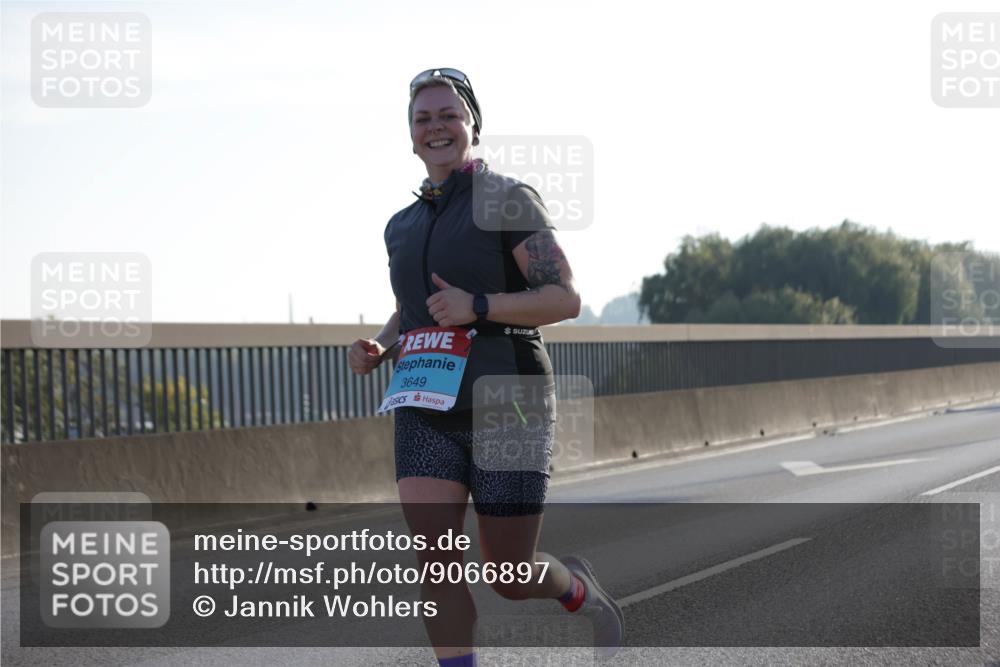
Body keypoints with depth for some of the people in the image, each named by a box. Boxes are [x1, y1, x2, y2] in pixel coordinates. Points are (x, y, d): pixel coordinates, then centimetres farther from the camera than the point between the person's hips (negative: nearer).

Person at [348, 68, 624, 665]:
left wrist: (478, 307, -24)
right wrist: (377, 350, 4)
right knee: (437, 560, -12)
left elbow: (566, 299, -11)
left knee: (511, 579, 1)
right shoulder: (404, 226, 13)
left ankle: (581, 588, 35)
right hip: (427, 413, 5)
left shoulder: (509, 200, -5)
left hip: (506, 408, -5)